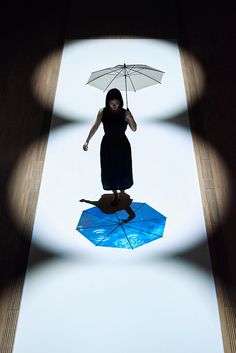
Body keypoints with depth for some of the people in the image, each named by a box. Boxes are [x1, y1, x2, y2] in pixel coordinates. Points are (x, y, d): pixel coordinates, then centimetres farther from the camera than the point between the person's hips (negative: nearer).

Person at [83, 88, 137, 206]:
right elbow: (95, 127, -1)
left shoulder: (125, 113, -13)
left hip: (122, 147, -1)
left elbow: (134, 129, -9)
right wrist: (87, 141, -9)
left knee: (123, 171, 11)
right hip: (107, 146, 2)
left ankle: (122, 191, 40)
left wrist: (130, 119, -28)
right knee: (109, 172, 10)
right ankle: (115, 194, 32)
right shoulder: (102, 112, -9)